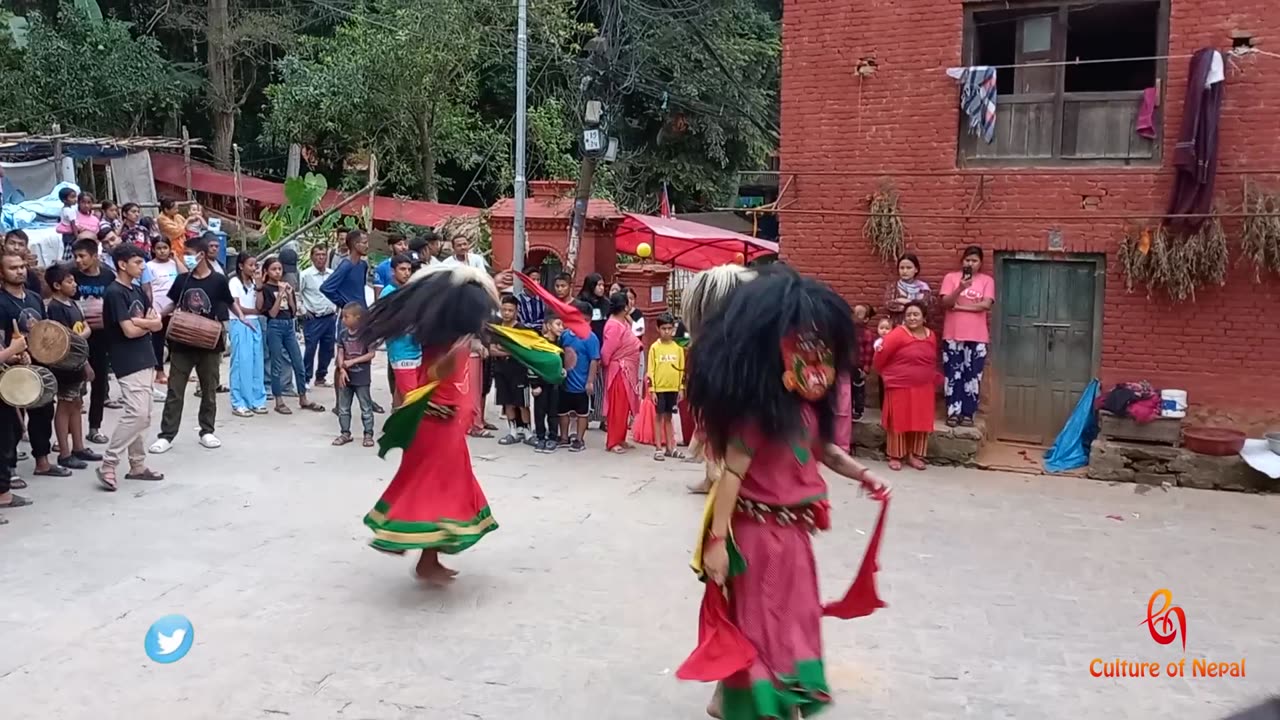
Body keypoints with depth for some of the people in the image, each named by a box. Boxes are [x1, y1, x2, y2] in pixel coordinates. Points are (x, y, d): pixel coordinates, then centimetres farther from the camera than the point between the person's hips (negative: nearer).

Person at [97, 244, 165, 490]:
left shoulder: (137, 290, 13)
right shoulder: (114, 293, -13)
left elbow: (158, 323, 8)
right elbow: (129, 331, -19)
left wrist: (139, 321, -11)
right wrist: (148, 324, -1)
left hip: (144, 361, 9)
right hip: (129, 364, -9)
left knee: (142, 416, 11)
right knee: (136, 414, -13)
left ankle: (138, 465, 18)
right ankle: (107, 465, -5)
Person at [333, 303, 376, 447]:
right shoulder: (343, 333, 3)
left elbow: (371, 354, -13)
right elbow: (340, 353, 2)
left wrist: (353, 361, -17)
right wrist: (342, 370, -12)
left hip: (362, 378, -5)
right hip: (346, 376, 5)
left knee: (366, 408, 5)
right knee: (343, 407, 11)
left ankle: (368, 434, 14)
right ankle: (345, 433, 23)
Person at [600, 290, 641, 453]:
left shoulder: (624, 322, 9)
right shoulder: (614, 326, -21)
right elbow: (606, 351, -17)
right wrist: (606, 365, -2)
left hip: (627, 371, 9)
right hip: (619, 370, -9)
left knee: (624, 406, 14)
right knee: (617, 407, -3)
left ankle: (620, 439, 23)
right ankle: (612, 442, 4)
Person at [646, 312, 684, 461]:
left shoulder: (678, 348, 5)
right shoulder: (654, 347, -4)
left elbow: (682, 369, 9)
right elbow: (650, 370, -5)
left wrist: (681, 388, 5)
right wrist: (652, 389, -9)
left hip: (673, 388, 3)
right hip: (659, 388, -3)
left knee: (669, 417, 12)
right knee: (659, 417, 3)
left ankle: (670, 447, 19)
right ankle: (658, 448, 8)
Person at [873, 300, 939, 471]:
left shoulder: (931, 336, 4)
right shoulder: (898, 334, -15)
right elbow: (880, 356, -10)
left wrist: (934, 379, 14)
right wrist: (886, 375, 2)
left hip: (924, 388, 5)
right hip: (900, 386, -5)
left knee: (921, 422, 8)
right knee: (898, 421, 3)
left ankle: (914, 455, 21)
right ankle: (895, 456, 14)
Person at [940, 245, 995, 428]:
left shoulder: (987, 280, 5)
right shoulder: (951, 277, 4)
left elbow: (986, 304, -8)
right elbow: (945, 303, -8)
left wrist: (959, 306, -8)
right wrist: (960, 288, -23)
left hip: (977, 337, 0)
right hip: (953, 336, 0)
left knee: (973, 376, 3)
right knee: (953, 375, 1)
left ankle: (968, 414, 10)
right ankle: (953, 412, 8)